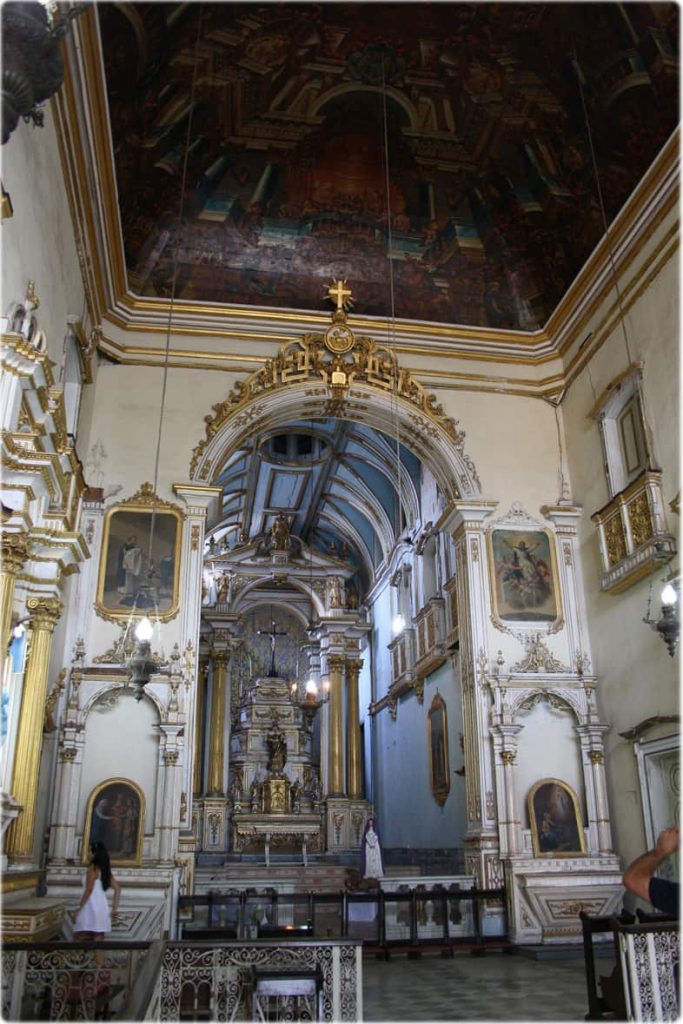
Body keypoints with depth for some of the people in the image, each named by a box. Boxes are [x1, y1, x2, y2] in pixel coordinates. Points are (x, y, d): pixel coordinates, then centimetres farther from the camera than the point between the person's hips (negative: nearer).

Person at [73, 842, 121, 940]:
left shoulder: (93, 868, -6)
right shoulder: (105, 869, 16)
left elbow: (89, 890, -16)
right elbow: (117, 889, 16)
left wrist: (79, 910, -13)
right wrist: (115, 908, 16)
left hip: (91, 908, -8)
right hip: (102, 908, 8)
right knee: (98, 941, 7)